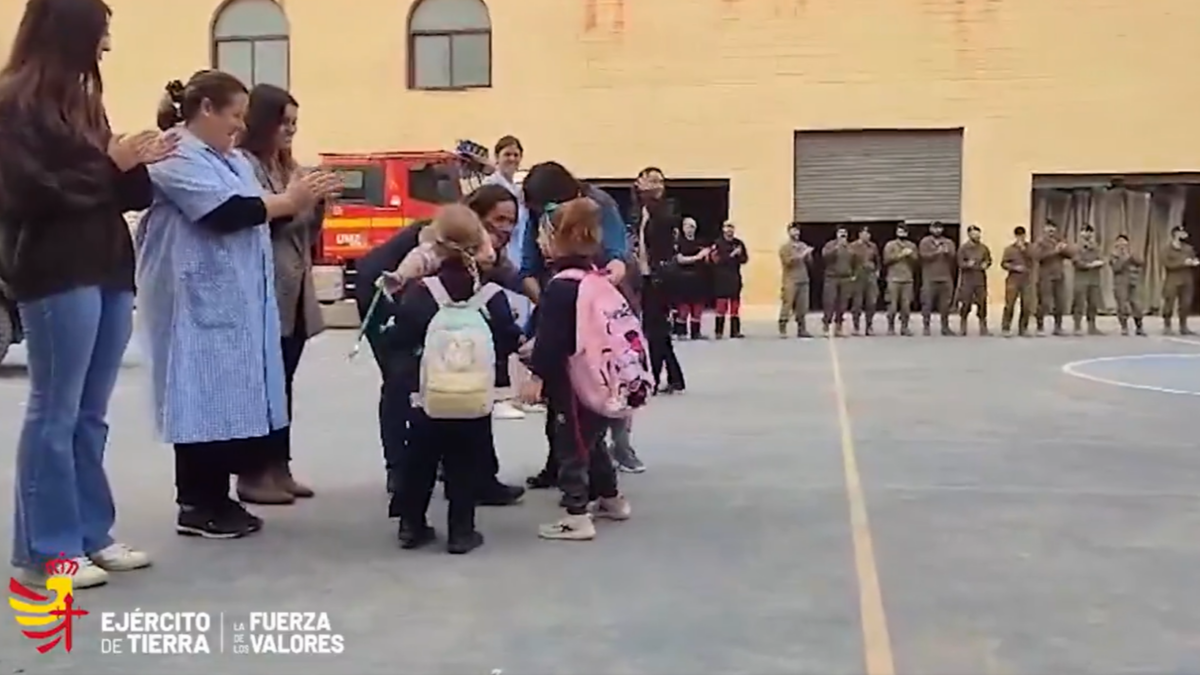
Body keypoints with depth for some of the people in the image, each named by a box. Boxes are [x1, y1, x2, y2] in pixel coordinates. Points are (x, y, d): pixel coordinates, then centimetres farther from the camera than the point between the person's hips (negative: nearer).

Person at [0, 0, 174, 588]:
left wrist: (136, 164, 2)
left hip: (108, 271, 8)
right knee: (54, 415, -2)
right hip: (56, 277, -8)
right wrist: (111, 163, -9)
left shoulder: (79, 99, 18)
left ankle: (91, 535, 18)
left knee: (89, 415, 11)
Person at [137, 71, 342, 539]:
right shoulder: (176, 159, -10)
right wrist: (289, 199, -15)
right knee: (204, 397, -6)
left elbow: (259, 219, 18)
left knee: (232, 396, 9)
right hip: (199, 303, -9)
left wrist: (301, 201, 2)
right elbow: (226, 213, -21)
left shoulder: (233, 161, 19)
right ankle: (196, 506, 1)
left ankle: (217, 498, 16)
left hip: (237, 302, 9)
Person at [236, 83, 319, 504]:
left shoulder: (291, 169, 17)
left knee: (283, 383, 10)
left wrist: (318, 203, 3)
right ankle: (253, 474, 2)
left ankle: (279, 467, 16)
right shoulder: (244, 164, -6)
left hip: (296, 289, 8)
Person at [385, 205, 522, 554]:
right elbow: (509, 342, 1)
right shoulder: (493, 296, -5)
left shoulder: (420, 292, -6)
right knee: (465, 466, 9)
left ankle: (411, 525, 23)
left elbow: (397, 340, -4)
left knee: (418, 462, 16)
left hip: (428, 398, 1)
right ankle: (461, 531, 10)